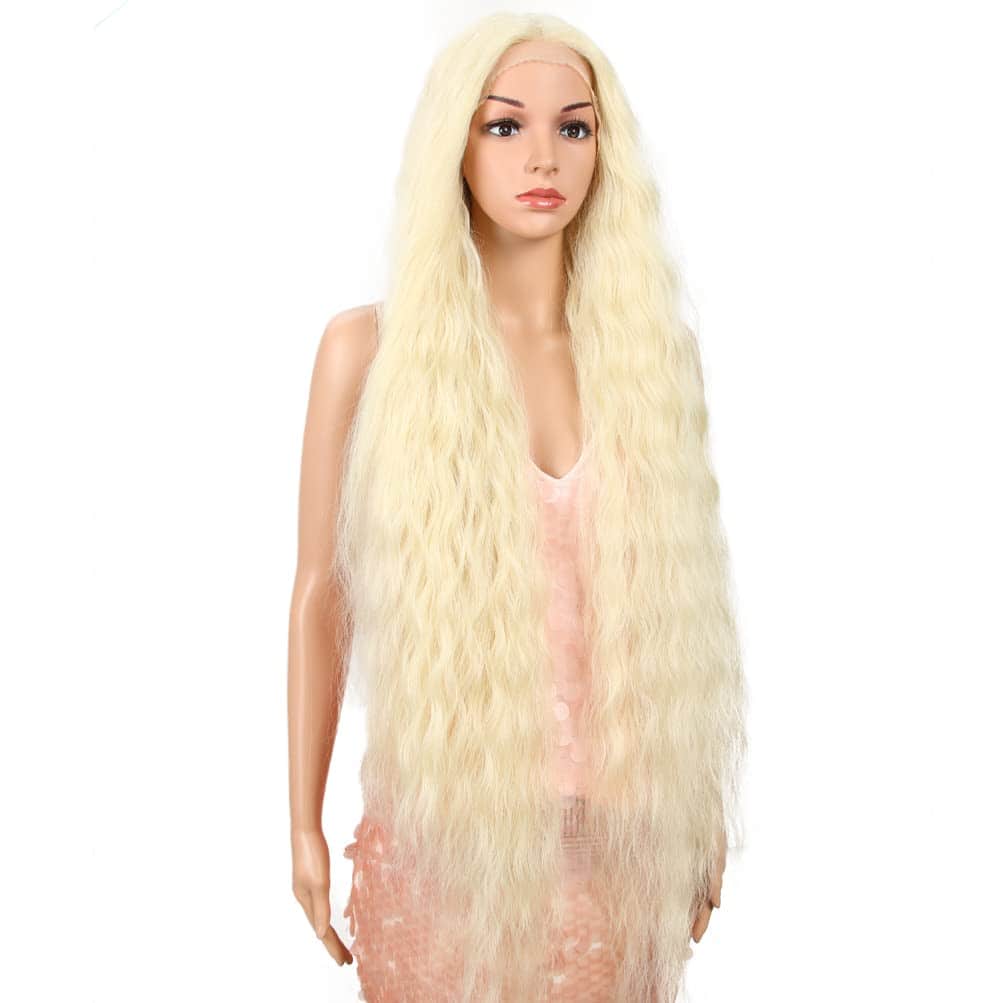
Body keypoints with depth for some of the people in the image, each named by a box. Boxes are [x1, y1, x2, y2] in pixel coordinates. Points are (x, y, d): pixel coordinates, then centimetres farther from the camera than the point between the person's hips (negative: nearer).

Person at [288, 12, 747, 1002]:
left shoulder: (646, 347, 1)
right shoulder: (370, 346, -5)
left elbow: (678, 598, 5)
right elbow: (321, 592, -2)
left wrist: (705, 814, 8)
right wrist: (303, 826, 0)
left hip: (619, 835, 2)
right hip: (440, 831, -2)